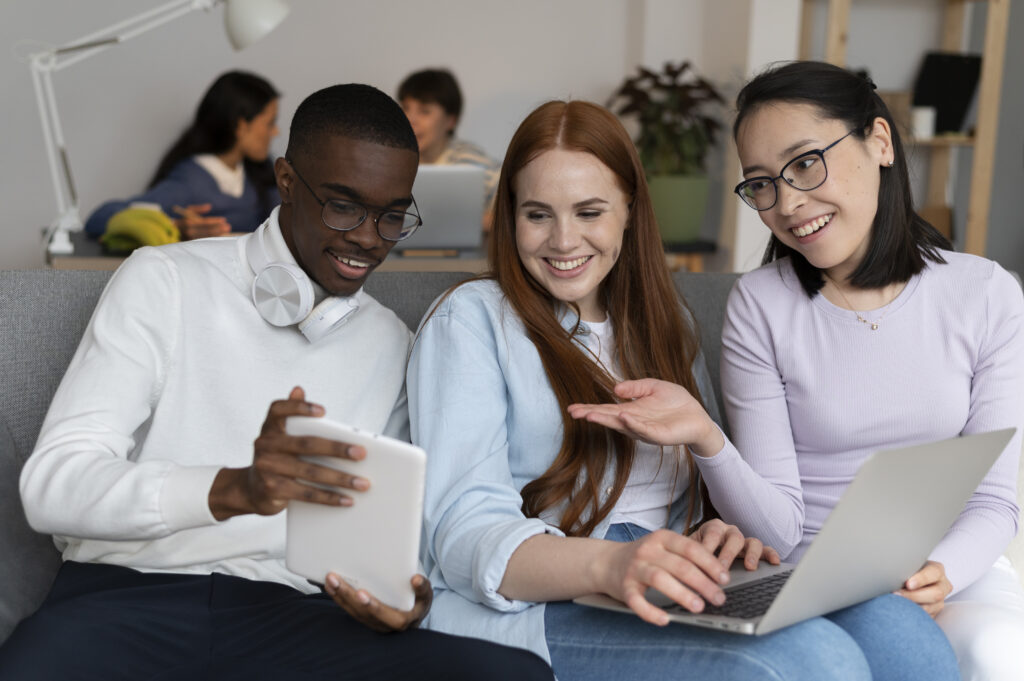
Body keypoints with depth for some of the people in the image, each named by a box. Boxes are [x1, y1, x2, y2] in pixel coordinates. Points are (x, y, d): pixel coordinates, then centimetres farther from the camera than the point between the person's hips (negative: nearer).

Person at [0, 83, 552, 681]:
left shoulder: (393, 345, 18)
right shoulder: (168, 280, 4)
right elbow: (51, 484, -8)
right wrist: (237, 488, -26)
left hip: (288, 611, 4)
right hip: (129, 590, -4)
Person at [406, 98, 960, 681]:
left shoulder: (667, 322, 21)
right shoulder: (471, 319, 2)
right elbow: (464, 533, -10)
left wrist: (721, 532, -5)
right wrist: (608, 564, -30)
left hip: (670, 596, 6)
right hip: (532, 611, -5)